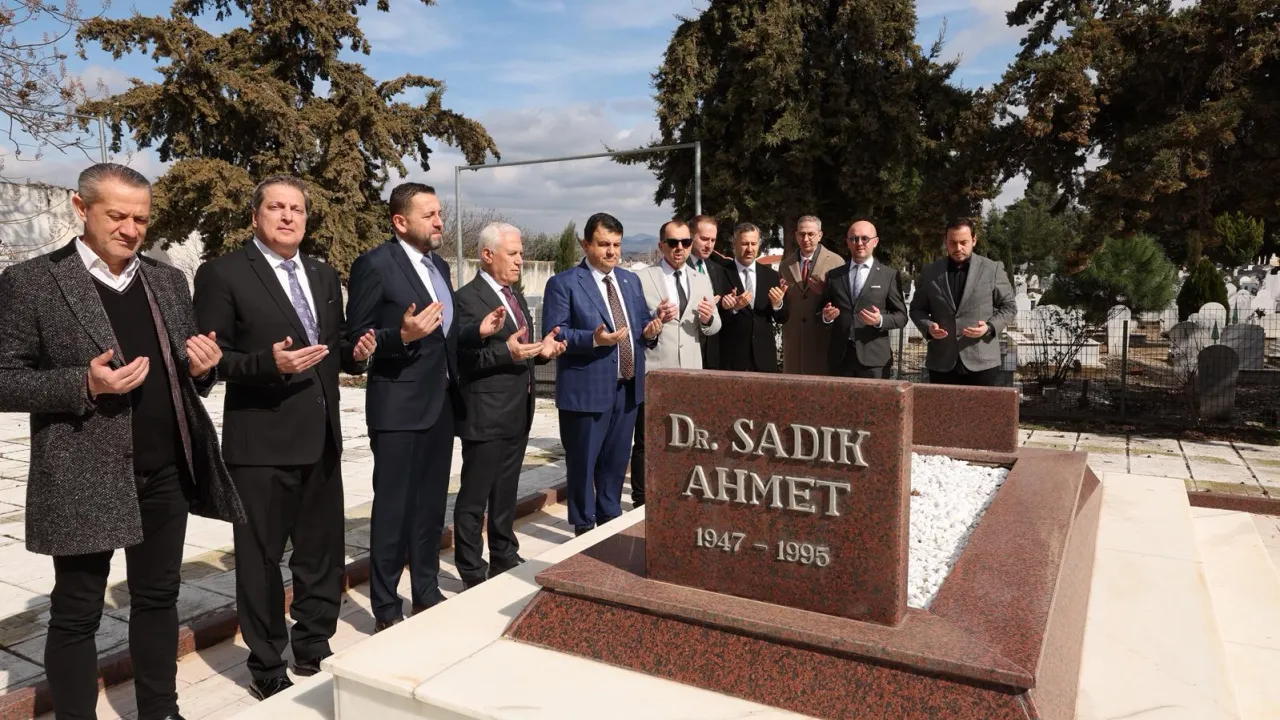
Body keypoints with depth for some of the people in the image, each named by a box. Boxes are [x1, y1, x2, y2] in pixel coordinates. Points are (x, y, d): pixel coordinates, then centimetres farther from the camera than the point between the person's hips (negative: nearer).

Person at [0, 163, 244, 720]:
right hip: (83, 479, -5)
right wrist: (85, 384, -22)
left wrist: (202, 367, -7)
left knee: (158, 598, 16)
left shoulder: (169, 281, 10)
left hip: (166, 472, 5)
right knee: (75, 614, 9)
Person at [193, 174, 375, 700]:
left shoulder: (325, 277, 13)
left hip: (321, 438, 6)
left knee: (323, 552, 16)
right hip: (261, 442, -6)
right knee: (261, 558, 8)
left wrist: (355, 353, -4)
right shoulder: (223, 274, -7)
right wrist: (268, 363, -26)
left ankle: (314, 650, 35)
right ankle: (267, 667, 26)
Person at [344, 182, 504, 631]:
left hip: (440, 404, 8)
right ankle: (386, 610, 16)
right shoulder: (375, 265, -11)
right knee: (393, 510, 2)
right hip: (398, 407, -7)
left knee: (431, 506, 16)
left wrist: (478, 331, 2)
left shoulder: (440, 266, 13)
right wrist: (403, 335, -29)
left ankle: (427, 594, 31)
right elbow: (357, 339, -13)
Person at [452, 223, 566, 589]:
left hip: (518, 412, 9)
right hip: (485, 415, -8)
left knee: (506, 492, 19)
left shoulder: (515, 295, 15)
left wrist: (541, 351, 1)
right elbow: (463, 358, -19)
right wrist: (507, 352, -29)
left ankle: (505, 559, 33)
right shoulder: (468, 298, -12)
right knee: (474, 497, 4)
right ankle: (472, 572, 16)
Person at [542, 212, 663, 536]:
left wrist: (649, 330, -5)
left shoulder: (630, 280, 13)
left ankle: (610, 518, 34)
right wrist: (594, 338, -27)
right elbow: (553, 334, -14)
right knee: (583, 462, 6)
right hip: (586, 389, -6)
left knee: (617, 460, 17)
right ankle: (584, 526, 22)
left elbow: (642, 319, 18)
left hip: (628, 387, 6)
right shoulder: (563, 283, -8)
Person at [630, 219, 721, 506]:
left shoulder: (702, 281, 12)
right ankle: (642, 503, 15)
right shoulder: (642, 279, -2)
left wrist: (709, 317, -11)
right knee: (646, 443, 3)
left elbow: (713, 329, 11)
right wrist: (655, 318, -24)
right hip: (653, 373, -4)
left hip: (690, 373, 4)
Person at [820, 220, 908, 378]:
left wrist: (880, 320, -16)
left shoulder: (890, 275, 4)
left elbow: (901, 316, 3)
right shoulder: (833, 275, 12)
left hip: (874, 357, -2)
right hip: (839, 357, 2)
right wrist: (826, 316, -8)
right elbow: (824, 311, 15)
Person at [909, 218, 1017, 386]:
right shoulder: (929, 272, 6)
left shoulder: (992, 269, 2)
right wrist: (928, 327, -10)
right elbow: (917, 308, 11)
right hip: (941, 363, 2)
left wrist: (990, 327, -13)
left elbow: (1009, 307, 6)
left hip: (982, 362, -1)